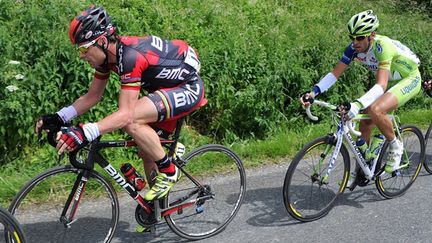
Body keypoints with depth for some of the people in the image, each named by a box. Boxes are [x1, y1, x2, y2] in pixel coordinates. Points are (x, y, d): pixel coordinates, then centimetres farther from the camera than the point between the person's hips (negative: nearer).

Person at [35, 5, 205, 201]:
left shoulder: (130, 56, -32)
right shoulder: (106, 54, -4)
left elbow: (126, 113, -37)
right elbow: (92, 96, 4)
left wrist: (85, 132, -46)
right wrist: (58, 117, -7)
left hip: (189, 88, -9)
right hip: (167, 87, 9)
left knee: (131, 120, -28)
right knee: (147, 151, 8)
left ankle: (168, 171, -9)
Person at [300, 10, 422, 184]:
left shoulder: (383, 46, -35)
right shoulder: (354, 48, -15)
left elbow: (381, 86, -44)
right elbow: (335, 74, -14)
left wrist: (357, 104, -58)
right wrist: (313, 92, -28)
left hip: (409, 79, -7)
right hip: (390, 82, 7)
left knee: (375, 110, -32)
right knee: (365, 122, -2)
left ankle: (395, 146, -7)